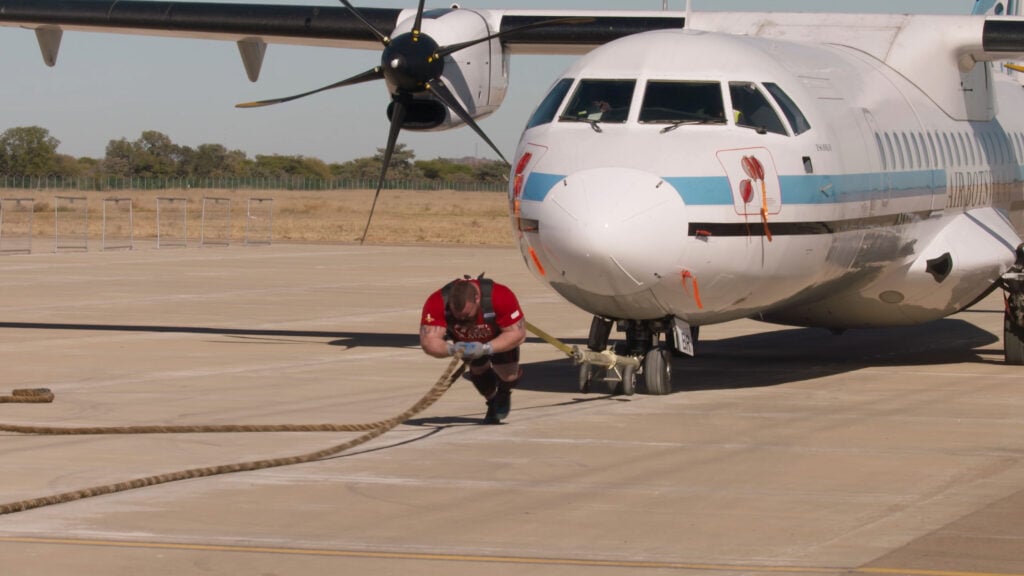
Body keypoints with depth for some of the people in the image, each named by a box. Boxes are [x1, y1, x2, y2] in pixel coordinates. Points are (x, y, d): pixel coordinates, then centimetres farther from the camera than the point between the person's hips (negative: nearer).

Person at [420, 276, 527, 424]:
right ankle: (492, 402, 33)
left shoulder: (501, 297, -42)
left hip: (499, 337, -2)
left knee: (509, 377, -8)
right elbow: (428, 341, -39)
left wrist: (486, 348, -49)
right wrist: (451, 349, -60)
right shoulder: (437, 303, -39)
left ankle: (503, 394, 28)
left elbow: (518, 333, -35)